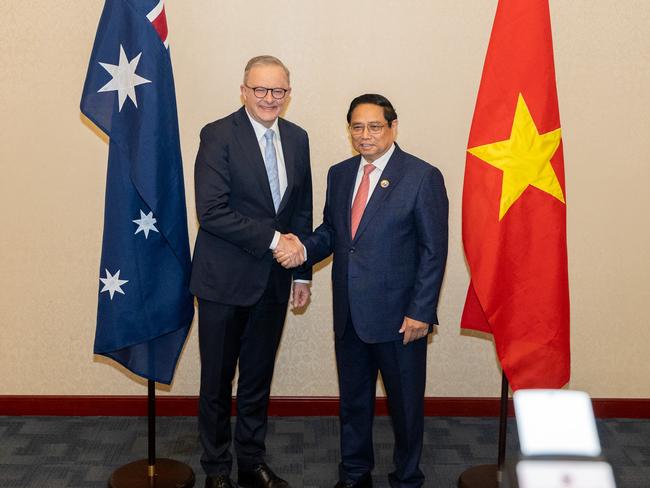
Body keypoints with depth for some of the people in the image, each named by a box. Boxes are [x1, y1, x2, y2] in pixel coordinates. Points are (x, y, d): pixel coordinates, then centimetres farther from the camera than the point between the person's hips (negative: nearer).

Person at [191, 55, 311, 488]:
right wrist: (273, 238, -18)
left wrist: (303, 271, 10)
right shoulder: (218, 136, -11)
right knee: (218, 380, 8)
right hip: (225, 279, -5)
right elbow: (211, 211, -19)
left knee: (259, 378, 16)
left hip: (274, 279, 5)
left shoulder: (297, 138, 7)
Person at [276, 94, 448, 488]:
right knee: (353, 398, 19)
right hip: (349, 312, 5)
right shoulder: (339, 174, 8)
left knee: (405, 401, 10)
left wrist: (420, 312, -14)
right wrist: (304, 250, -7)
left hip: (398, 315, -5)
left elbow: (434, 251, -10)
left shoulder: (423, 177, -9)